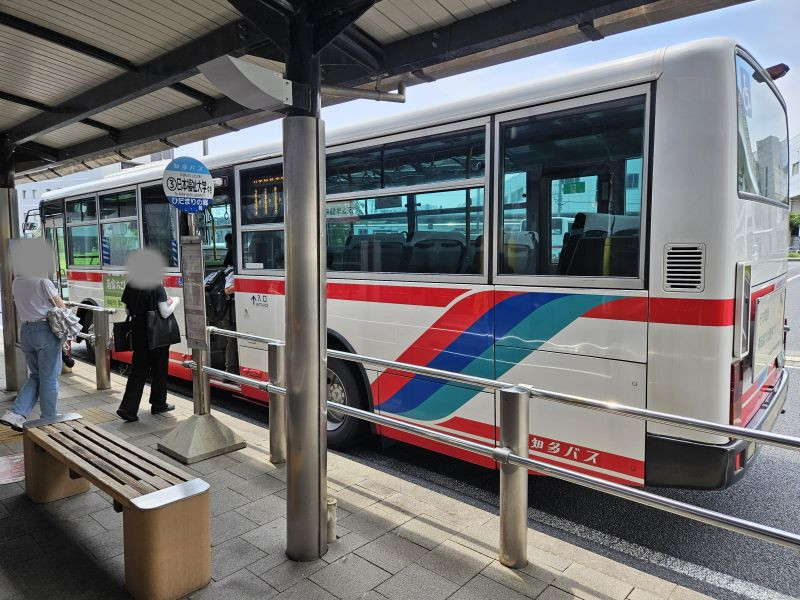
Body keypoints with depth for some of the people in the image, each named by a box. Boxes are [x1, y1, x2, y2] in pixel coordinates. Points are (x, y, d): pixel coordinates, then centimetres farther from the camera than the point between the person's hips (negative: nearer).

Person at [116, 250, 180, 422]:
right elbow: (165, 313, -16)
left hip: (138, 334, 5)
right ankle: (158, 405, 24)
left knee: (138, 370, 11)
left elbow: (128, 310, 10)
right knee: (159, 369, 11)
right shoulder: (157, 286, -15)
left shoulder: (130, 285, 3)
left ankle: (128, 408, 3)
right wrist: (175, 302, 1)